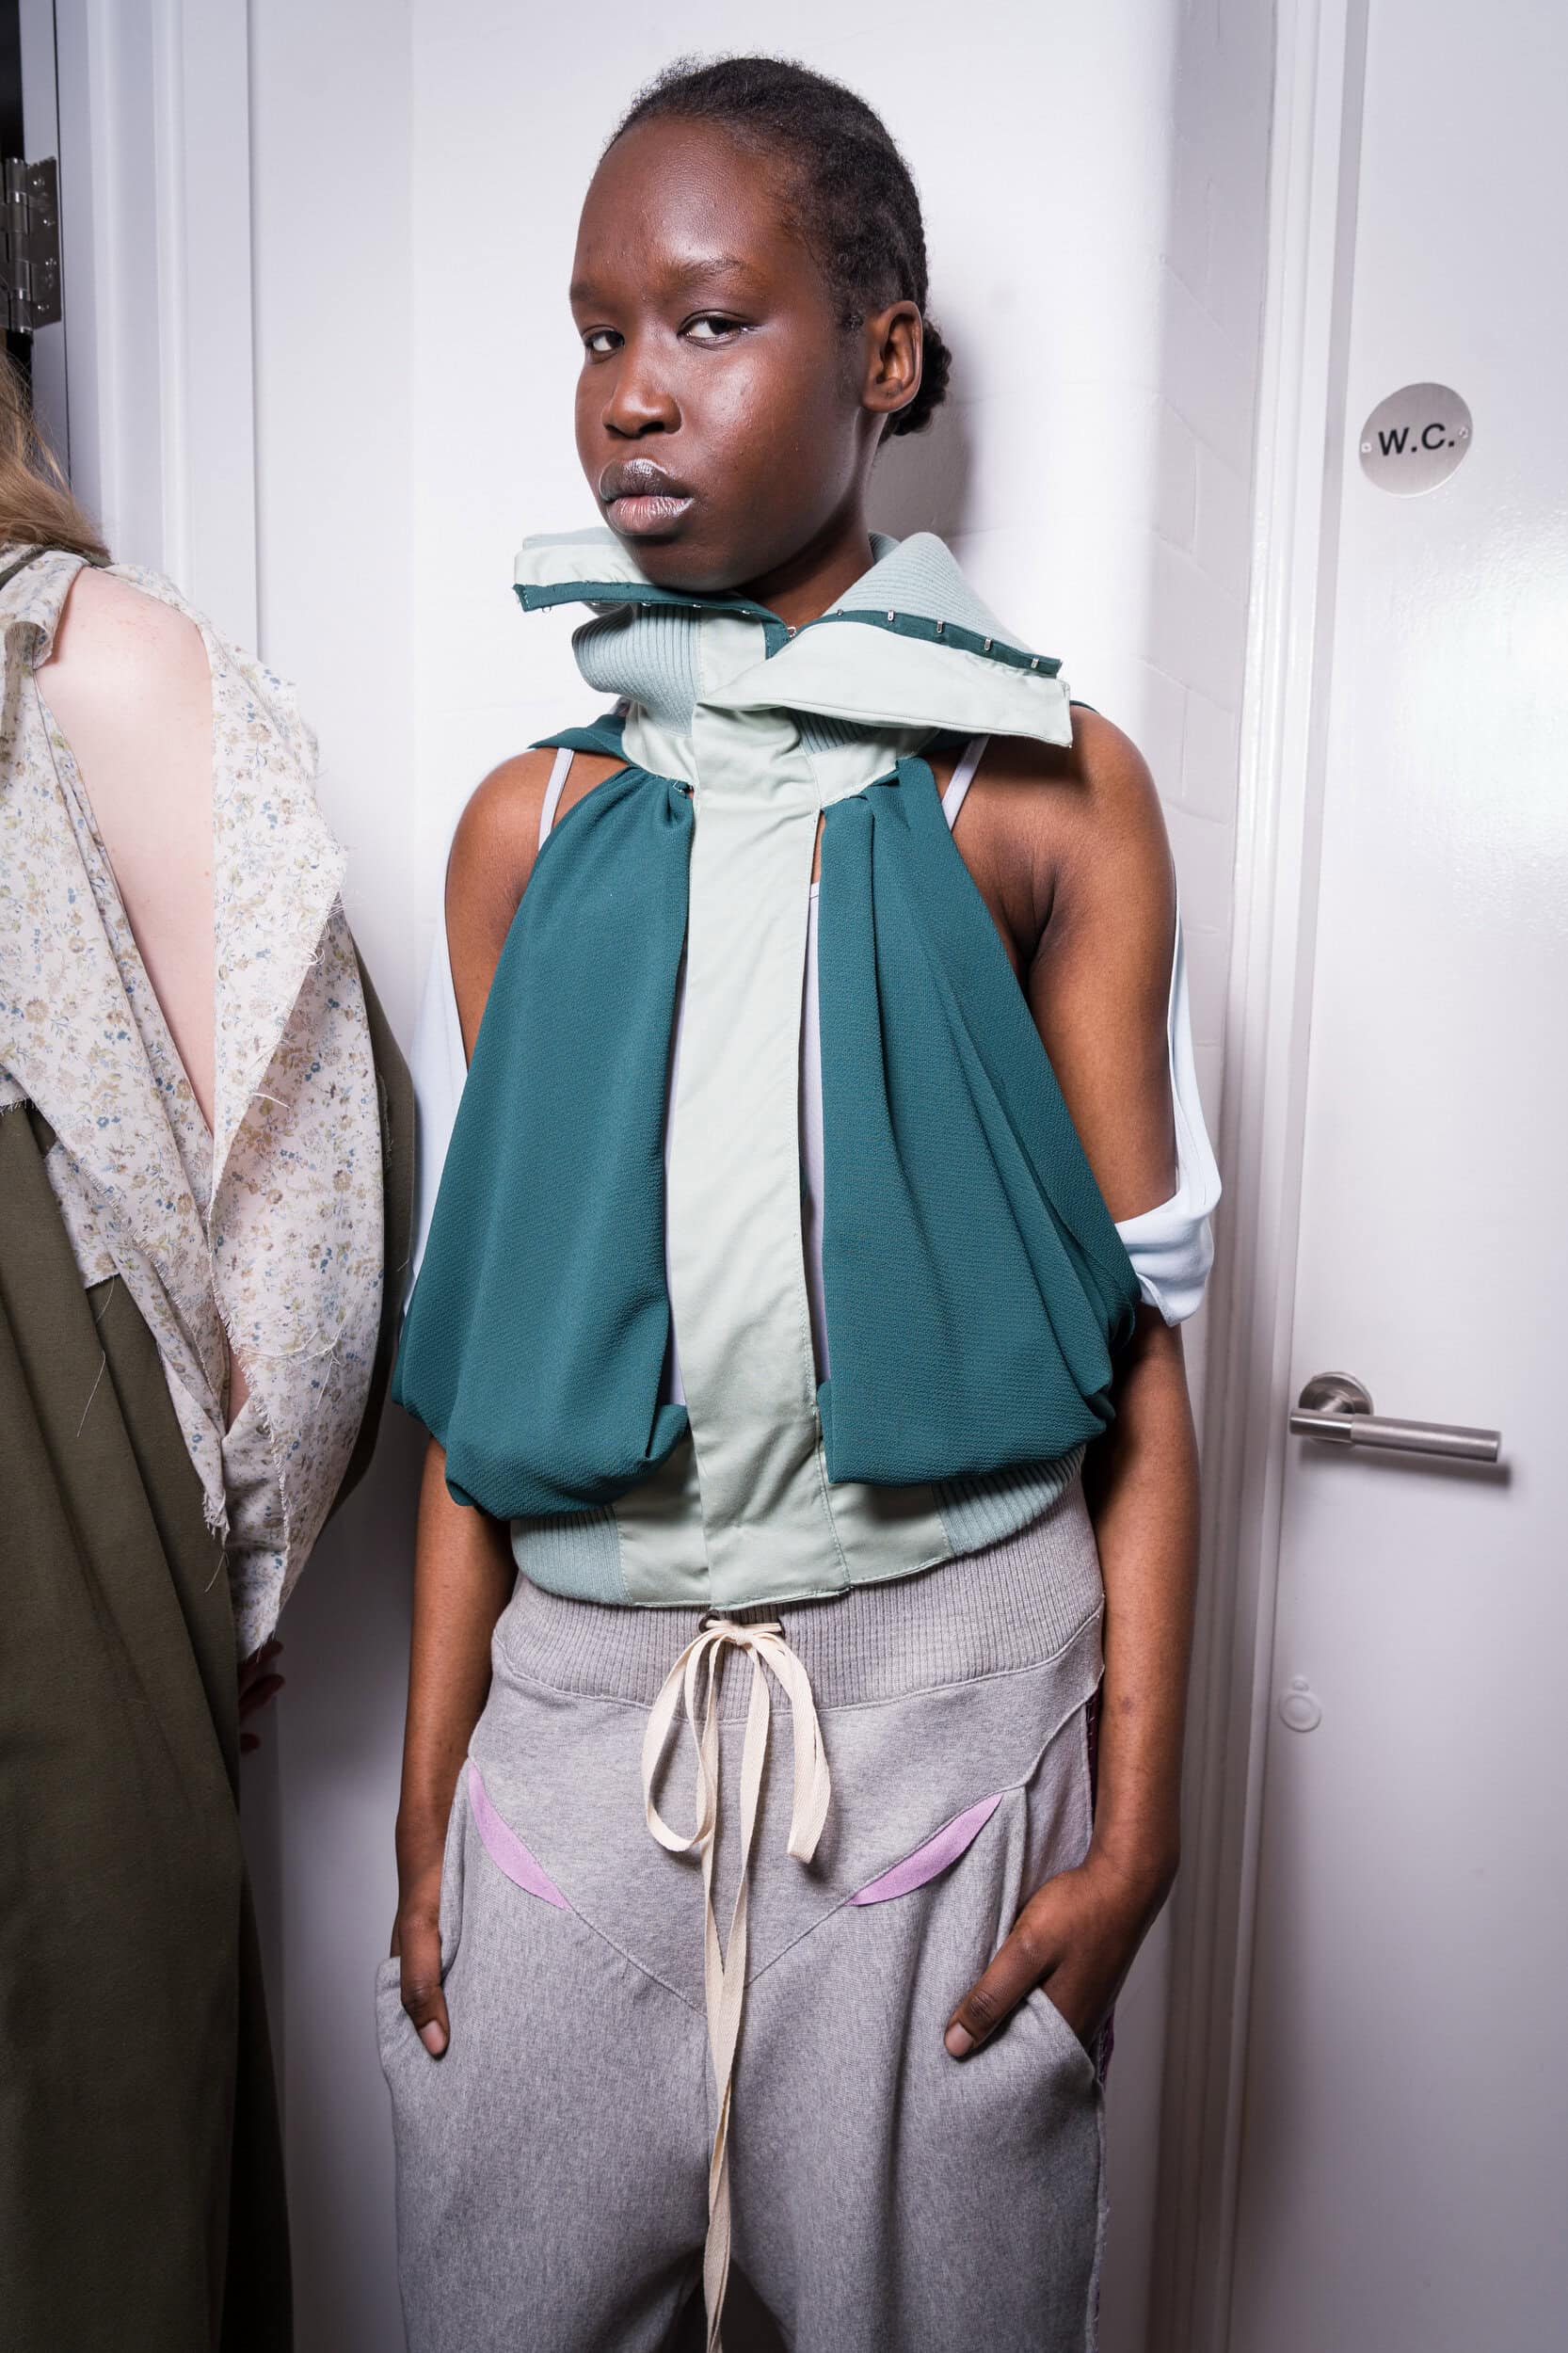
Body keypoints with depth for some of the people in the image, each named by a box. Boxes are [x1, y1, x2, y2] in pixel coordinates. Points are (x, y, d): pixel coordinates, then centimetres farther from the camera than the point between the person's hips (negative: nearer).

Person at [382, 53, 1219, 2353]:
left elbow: (1134, 1330, -3)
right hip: (578, 1706, 3)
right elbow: (475, 1345, 4)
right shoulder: (532, 826, 5)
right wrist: (427, 1806, 6)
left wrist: (1139, 1818, -6)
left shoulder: (1044, 793, -2)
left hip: (951, 1691, -2)